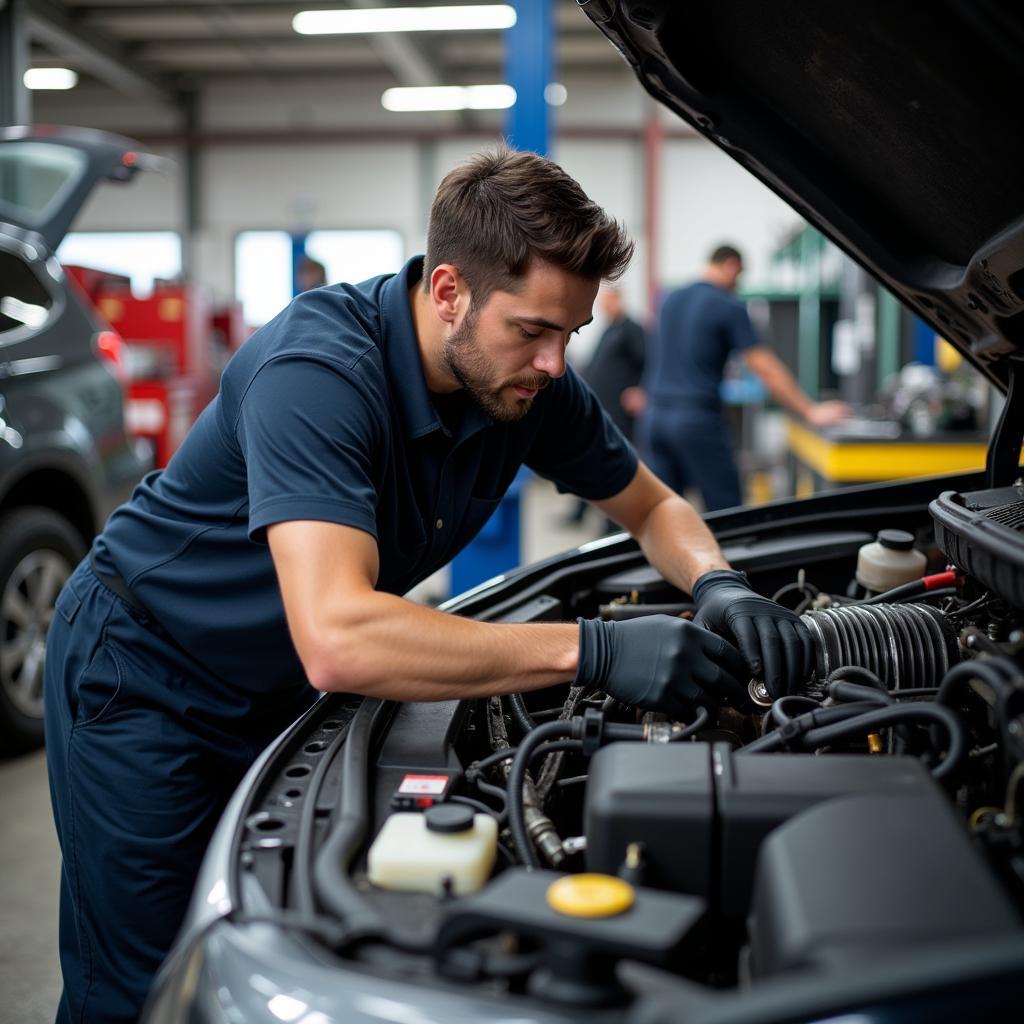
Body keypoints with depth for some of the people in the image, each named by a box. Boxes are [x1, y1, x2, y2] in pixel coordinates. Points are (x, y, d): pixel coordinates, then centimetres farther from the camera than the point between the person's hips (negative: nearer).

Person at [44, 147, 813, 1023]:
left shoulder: (528, 382, -12)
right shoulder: (317, 370, -34)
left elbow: (653, 506, 4)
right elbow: (337, 639, -46)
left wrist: (718, 586, -19)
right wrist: (593, 650, -44)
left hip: (284, 689, 6)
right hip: (145, 679, -6)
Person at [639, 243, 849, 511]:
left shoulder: (670, 300, 15)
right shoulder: (730, 307, -4)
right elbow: (767, 370, -8)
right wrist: (810, 412, -5)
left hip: (654, 415, 7)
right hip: (697, 417, -6)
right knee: (725, 514, 2)